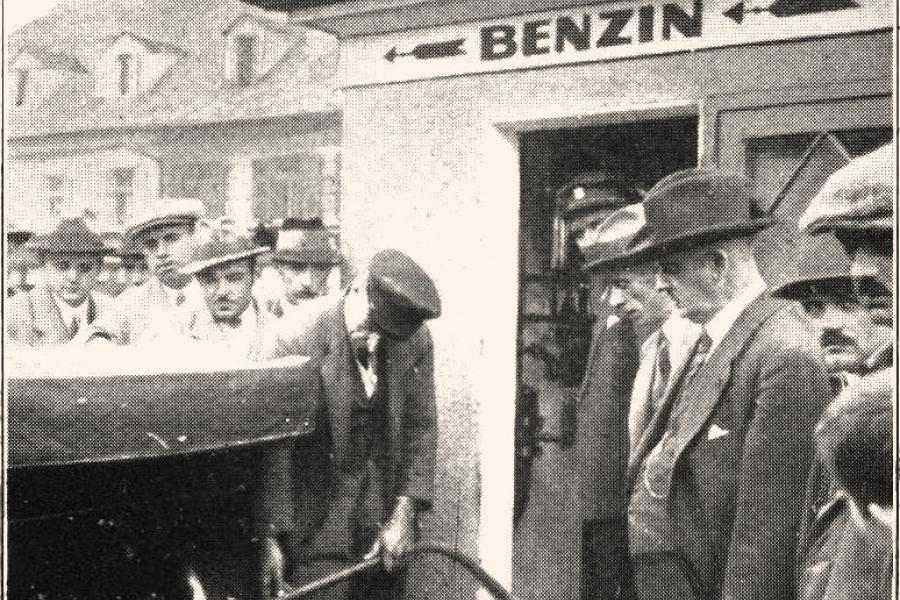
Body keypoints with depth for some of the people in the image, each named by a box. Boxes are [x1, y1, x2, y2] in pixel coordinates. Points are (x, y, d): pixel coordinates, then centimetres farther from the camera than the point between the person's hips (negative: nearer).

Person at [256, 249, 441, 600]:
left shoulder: (414, 340, -3)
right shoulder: (301, 345, -16)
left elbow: (421, 428, 2)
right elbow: (276, 449, -14)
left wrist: (405, 512, -5)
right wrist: (271, 537, -15)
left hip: (385, 528, 4)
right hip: (320, 528, -4)